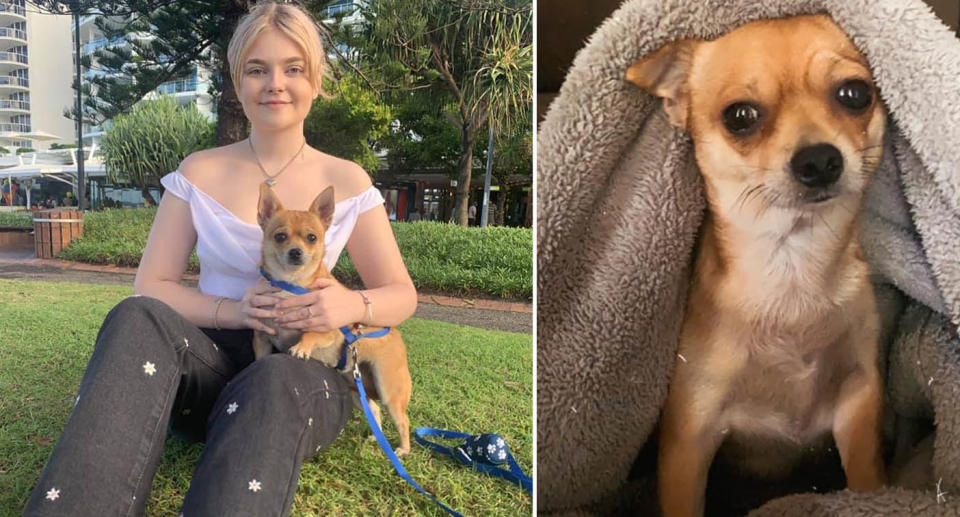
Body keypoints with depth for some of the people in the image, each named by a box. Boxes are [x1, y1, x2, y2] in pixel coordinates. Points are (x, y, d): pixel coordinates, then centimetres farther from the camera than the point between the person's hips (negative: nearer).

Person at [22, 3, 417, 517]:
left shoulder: (347, 182, 2)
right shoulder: (199, 174, 5)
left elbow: (402, 295, 4)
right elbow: (150, 288, 3)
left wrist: (353, 305, -21)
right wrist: (233, 310, -17)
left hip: (303, 367, -1)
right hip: (211, 358, 2)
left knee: (276, 385, -39)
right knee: (137, 321, -32)